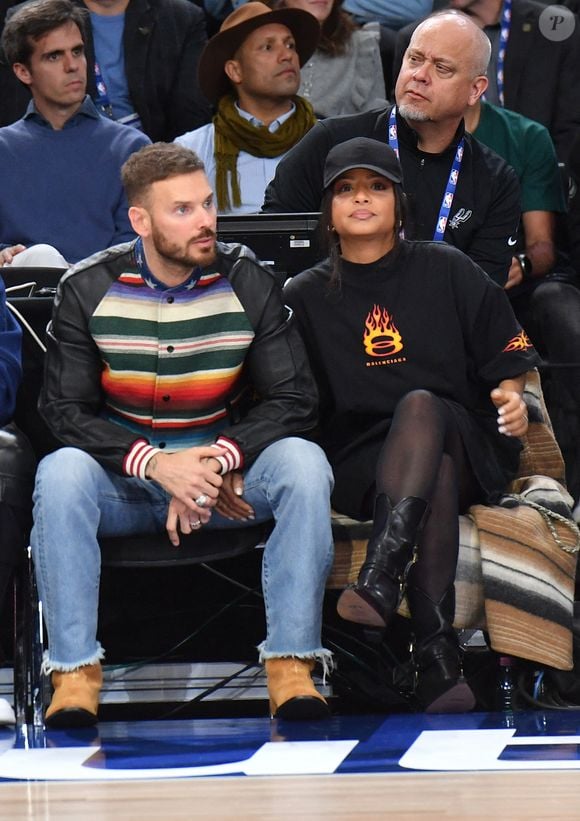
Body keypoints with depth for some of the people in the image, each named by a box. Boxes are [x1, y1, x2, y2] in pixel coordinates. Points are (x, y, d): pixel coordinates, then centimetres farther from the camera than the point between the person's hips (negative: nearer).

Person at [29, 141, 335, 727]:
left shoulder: (248, 282, -3)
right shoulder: (87, 290, -5)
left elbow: (293, 401, -6)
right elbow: (64, 410, -10)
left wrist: (214, 462, -22)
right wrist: (157, 464, -25)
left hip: (227, 476, 1)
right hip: (123, 480, -1)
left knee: (304, 464, -28)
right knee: (60, 474, -32)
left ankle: (291, 665, -26)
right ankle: (74, 672, -28)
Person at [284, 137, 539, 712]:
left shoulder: (447, 272, 12)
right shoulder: (305, 296, 13)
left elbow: (504, 360, 12)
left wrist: (510, 397, -10)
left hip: (468, 453, 0)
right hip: (358, 464, 0)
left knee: (420, 405, -35)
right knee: (434, 473, -35)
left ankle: (379, 581, -55)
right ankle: (436, 656, -49)